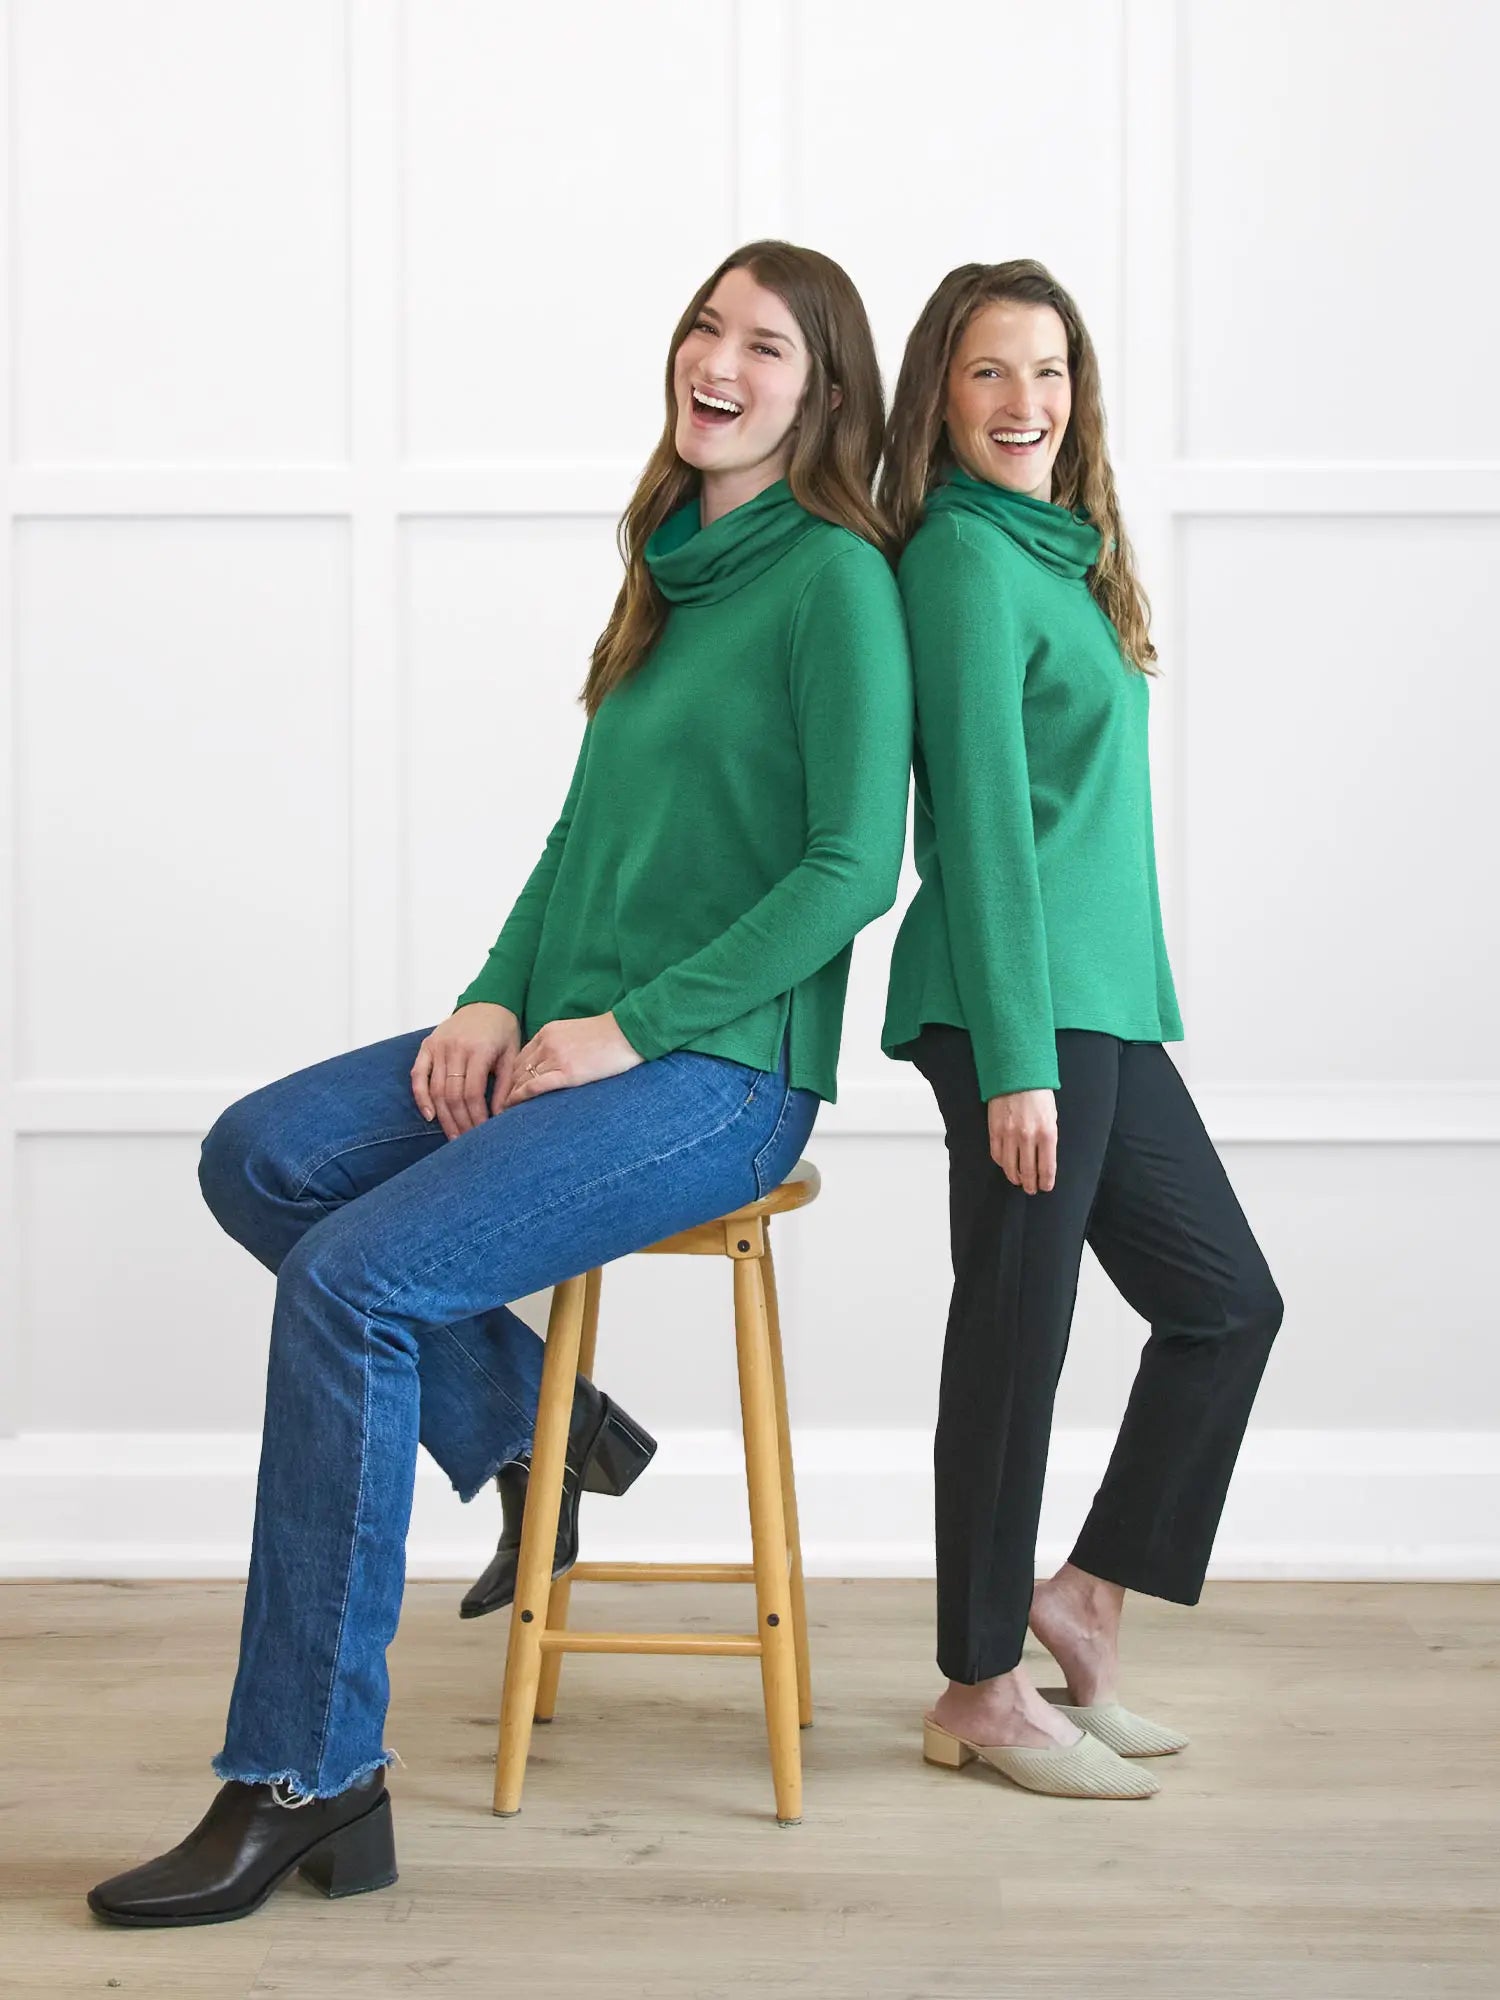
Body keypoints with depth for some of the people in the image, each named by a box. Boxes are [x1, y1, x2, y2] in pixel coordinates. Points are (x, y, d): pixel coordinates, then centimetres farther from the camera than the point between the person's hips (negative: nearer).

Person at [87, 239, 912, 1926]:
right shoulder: (675, 565, 16)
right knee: (258, 1157, -5)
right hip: (578, 1038, 8)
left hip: (721, 1072, -8)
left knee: (354, 1279, -22)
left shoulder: (835, 579, -9)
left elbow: (853, 866, -15)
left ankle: (305, 1777, -14)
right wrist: (497, 995, 2)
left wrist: (630, 1026, -16)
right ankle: (532, 1428, 10)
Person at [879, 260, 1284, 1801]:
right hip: (1016, 1000, -10)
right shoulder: (967, 554, -11)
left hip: (1100, 1000, 10)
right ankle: (984, 1692, 10)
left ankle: (1083, 1595, 23)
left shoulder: (1060, 553, 17)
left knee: (1226, 1298, 13)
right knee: (1018, 1329, -2)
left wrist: (1069, 1034, 16)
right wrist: (1016, 1056, -20)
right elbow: (982, 813, -17)